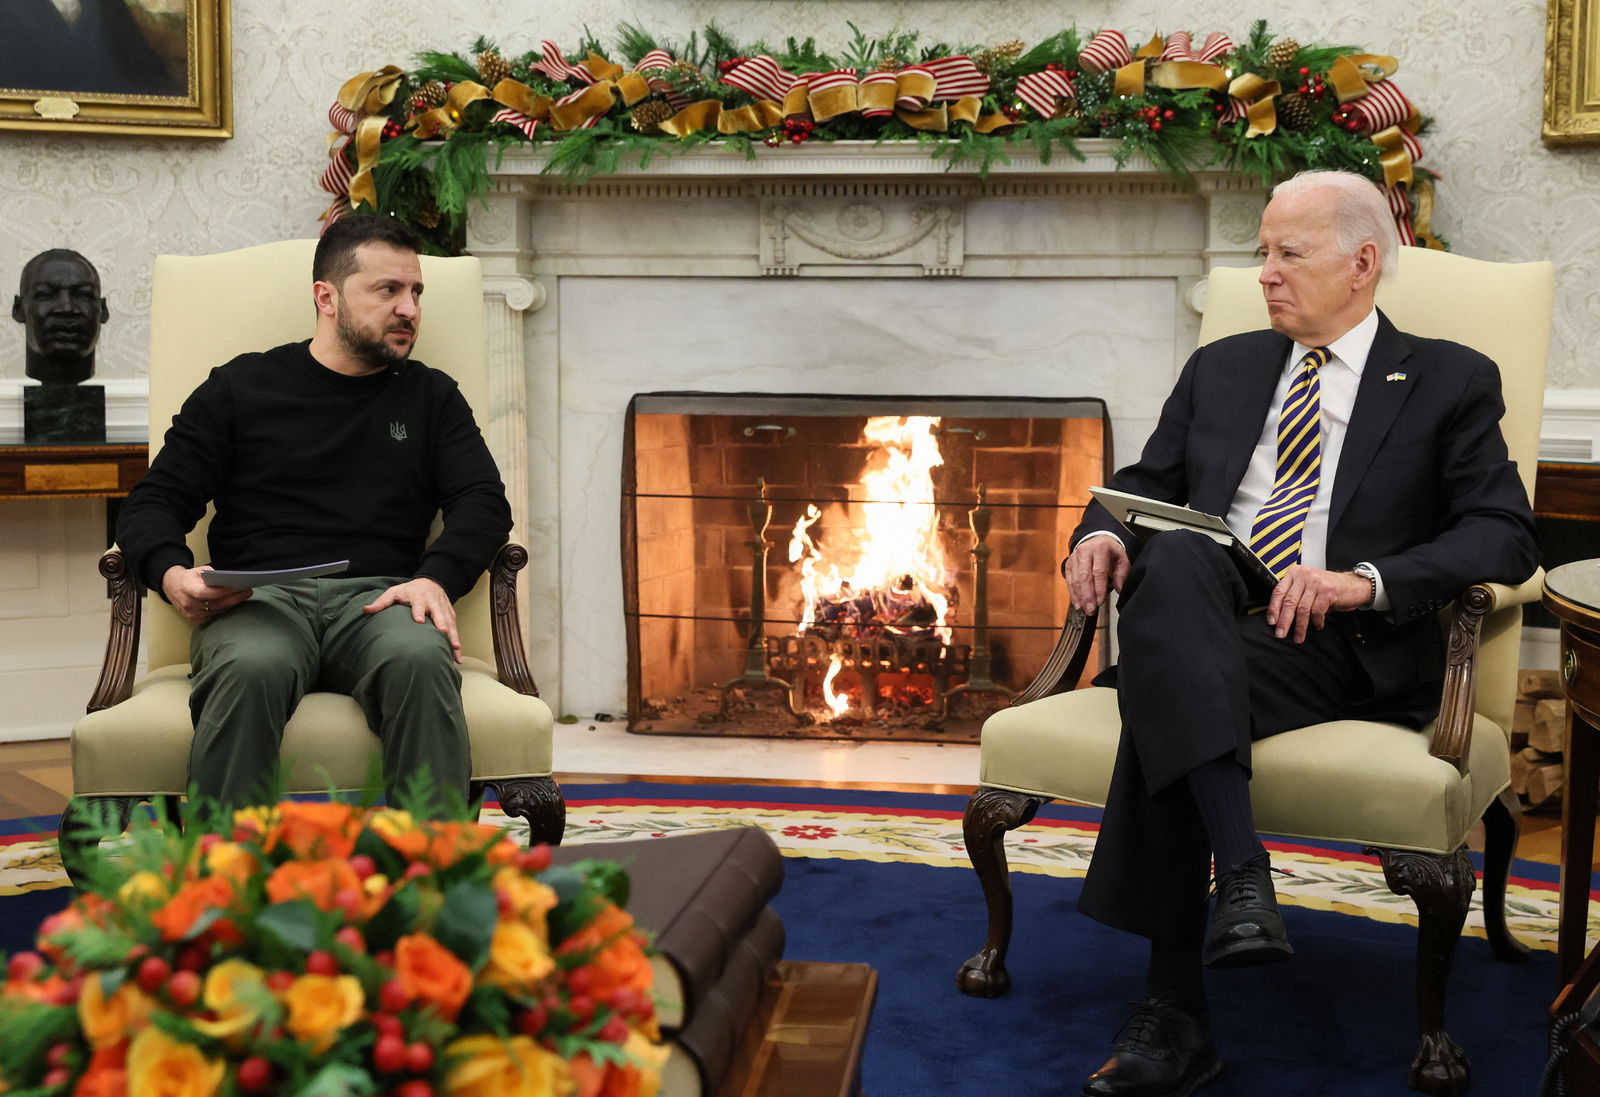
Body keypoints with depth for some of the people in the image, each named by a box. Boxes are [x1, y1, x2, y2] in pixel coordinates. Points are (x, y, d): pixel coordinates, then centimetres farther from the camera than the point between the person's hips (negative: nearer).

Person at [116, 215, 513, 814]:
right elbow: (154, 502, 14)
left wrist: (436, 578, -10)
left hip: (377, 599, 1)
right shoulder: (240, 387, 19)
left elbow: (483, 501, 12)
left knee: (420, 658, -36)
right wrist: (172, 574, -10)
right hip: (259, 600, -1)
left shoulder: (431, 396, 24)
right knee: (251, 668, -38)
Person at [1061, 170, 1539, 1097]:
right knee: (1174, 559, -34)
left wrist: (1366, 580, -16)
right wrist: (1104, 533, -4)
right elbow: (1147, 483, 23)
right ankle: (1241, 872, -41)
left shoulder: (1451, 382, 12)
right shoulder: (1221, 368, 26)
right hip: (1200, 621, 4)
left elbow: (1506, 534, 1)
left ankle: (1174, 1014, -31)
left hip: (1343, 646, -3)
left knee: (1164, 706, -34)